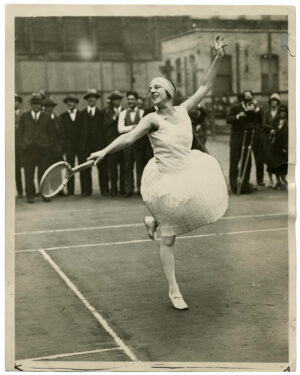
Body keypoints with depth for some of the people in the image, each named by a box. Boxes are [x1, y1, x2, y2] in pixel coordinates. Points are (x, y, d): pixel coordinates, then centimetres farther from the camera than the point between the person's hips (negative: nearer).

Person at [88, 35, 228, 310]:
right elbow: (128, 138, -21)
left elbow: (206, 86, 7)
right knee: (168, 239, 0)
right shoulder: (153, 119, -11)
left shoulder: (183, 110, 3)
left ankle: (156, 221, 19)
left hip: (188, 173, 6)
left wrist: (218, 57, 1)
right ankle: (174, 290, 14)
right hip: (165, 180, -6)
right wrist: (104, 152, -36)